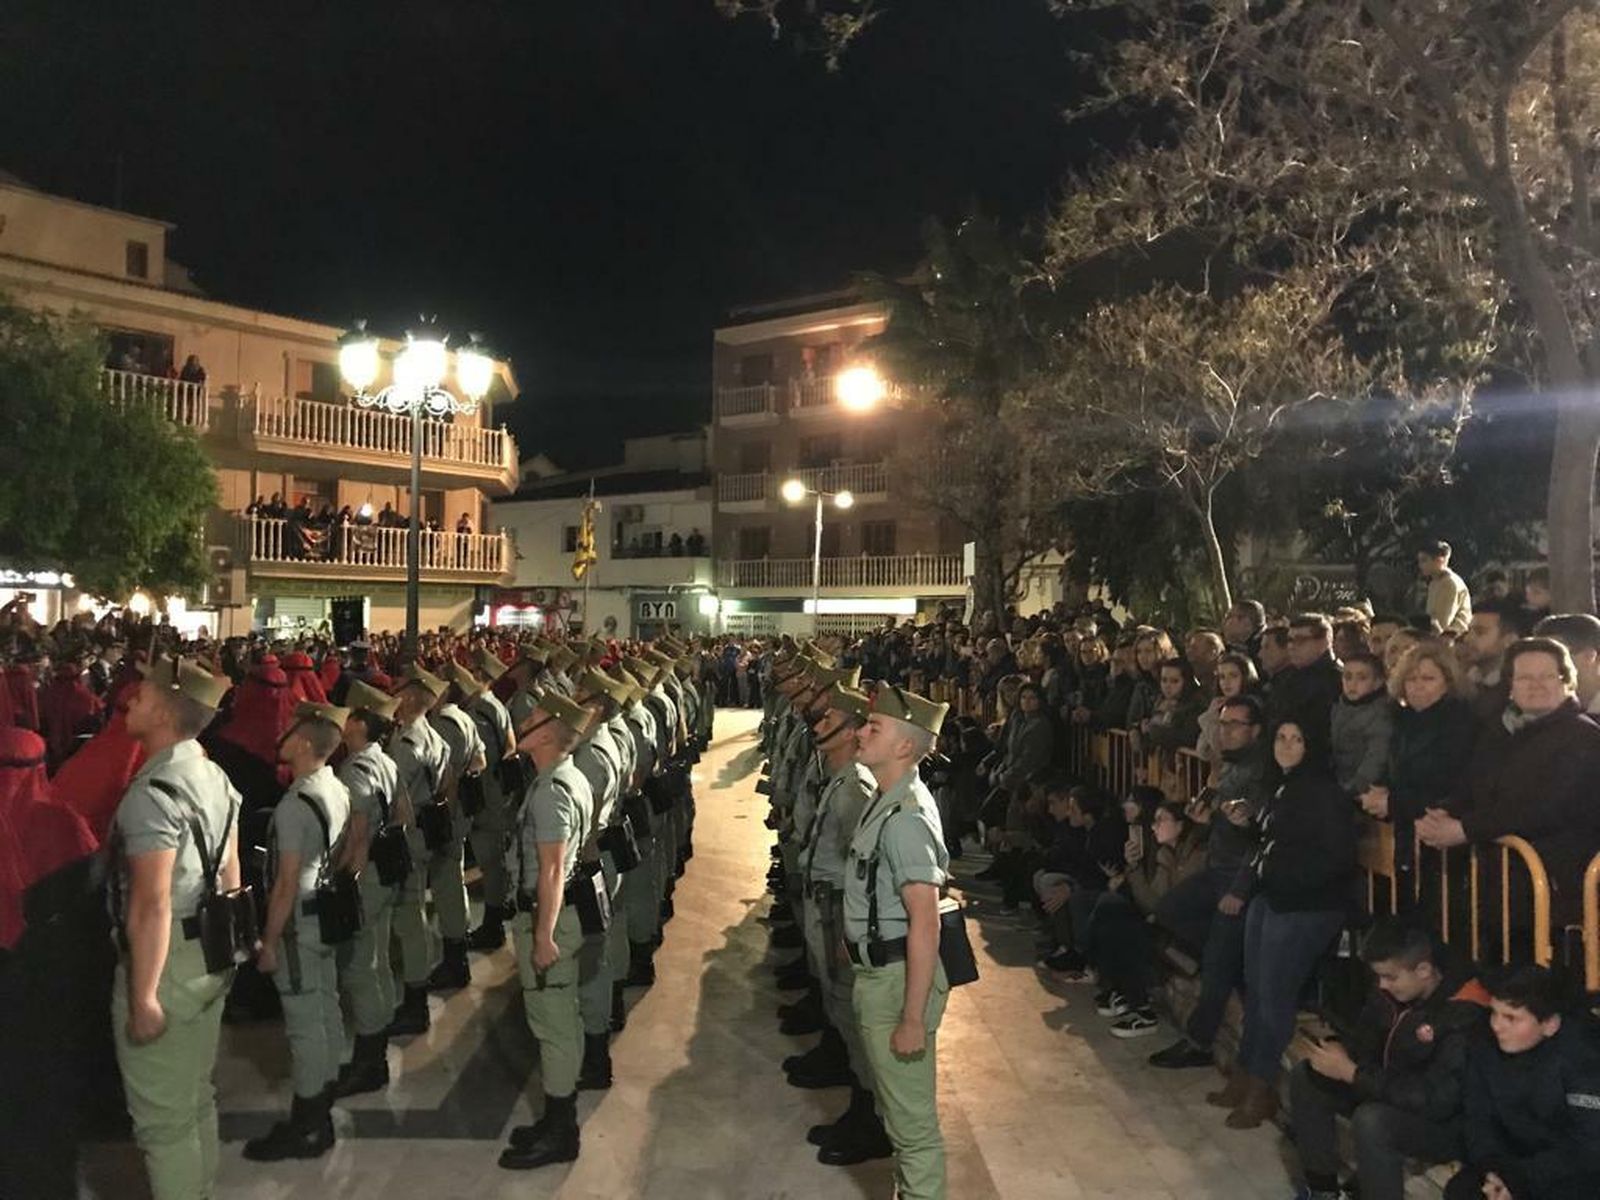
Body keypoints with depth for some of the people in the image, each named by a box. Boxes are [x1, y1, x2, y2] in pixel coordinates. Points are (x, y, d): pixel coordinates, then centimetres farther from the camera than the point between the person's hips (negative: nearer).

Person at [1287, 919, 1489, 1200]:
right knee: (1305, 1075, 2)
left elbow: (1436, 1099, -33)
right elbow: (1366, 1042, 6)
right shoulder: (1394, 990, -6)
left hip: (1447, 1122, -8)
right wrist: (1340, 1053, -18)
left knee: (1371, 1121, -35)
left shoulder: (1465, 1016, -29)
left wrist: (1350, 1072, -30)